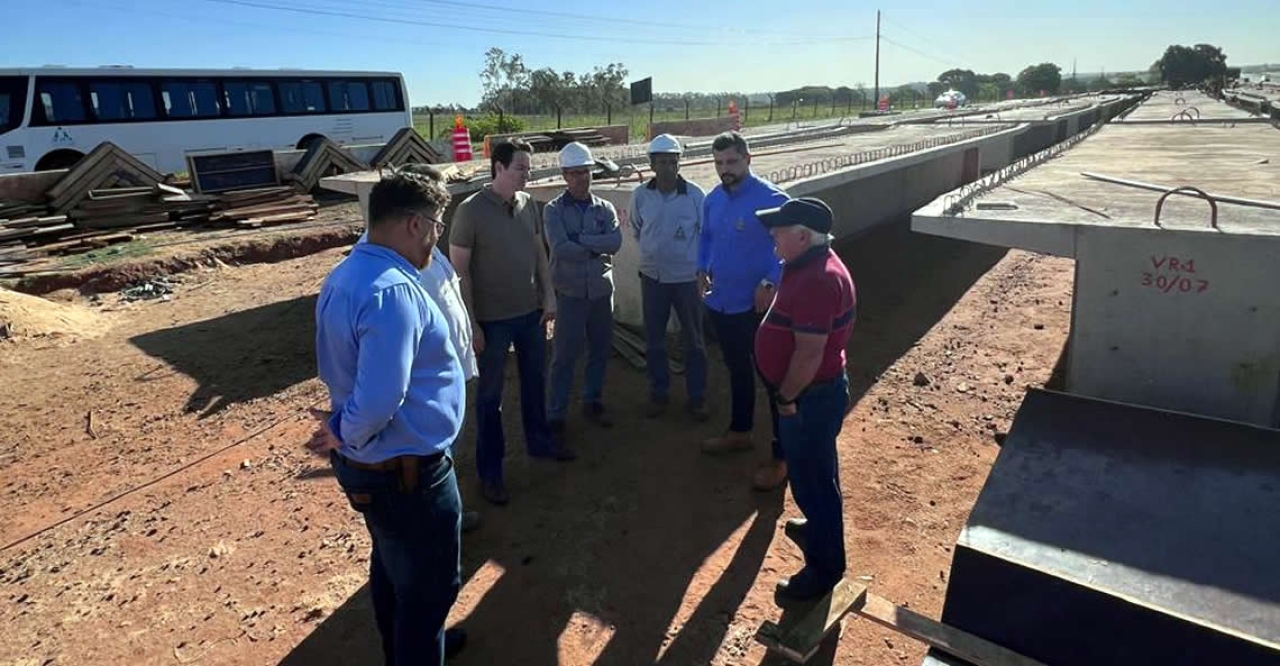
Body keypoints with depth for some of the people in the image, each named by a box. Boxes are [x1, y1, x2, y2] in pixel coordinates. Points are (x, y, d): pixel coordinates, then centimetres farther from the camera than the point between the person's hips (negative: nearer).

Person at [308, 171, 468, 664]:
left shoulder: (345, 275, 4)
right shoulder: (393, 291, -29)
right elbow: (378, 402, -33)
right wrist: (346, 437, -14)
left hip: (369, 463, 10)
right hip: (406, 469, -10)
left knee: (392, 568, 29)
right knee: (431, 586, 12)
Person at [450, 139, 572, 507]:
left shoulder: (529, 204, 1)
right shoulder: (470, 211, -15)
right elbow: (459, 270, -13)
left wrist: (549, 296, 6)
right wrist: (470, 323, -15)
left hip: (531, 313, 6)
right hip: (492, 319, -5)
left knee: (535, 381, 20)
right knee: (490, 394, 8)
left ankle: (538, 440, 43)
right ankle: (490, 471, 21)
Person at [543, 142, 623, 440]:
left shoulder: (605, 208, 6)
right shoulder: (554, 210, -4)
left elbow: (616, 242, -10)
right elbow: (560, 248, -19)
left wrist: (581, 240, -17)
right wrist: (597, 247, -10)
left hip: (602, 291, 4)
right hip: (571, 292, -4)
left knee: (601, 349, 13)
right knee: (565, 355, 0)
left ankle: (592, 402, 31)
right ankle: (555, 416, 10)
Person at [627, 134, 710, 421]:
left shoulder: (695, 195, -11)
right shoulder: (640, 195, -6)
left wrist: (702, 266, 1)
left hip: (687, 277, -2)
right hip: (652, 277, 2)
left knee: (693, 341, 7)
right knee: (654, 341, 12)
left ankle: (697, 397, 22)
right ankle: (658, 394, 29)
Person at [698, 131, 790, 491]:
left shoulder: (771, 198, -16)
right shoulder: (713, 199, 6)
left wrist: (769, 284, -24)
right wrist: (702, 270, 5)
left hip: (757, 306, -7)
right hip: (720, 302, 7)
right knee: (737, 369, 22)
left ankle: (780, 457, 11)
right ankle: (740, 431, 41)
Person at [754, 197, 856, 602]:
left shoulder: (818, 280, -28)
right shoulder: (808, 267, 6)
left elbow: (810, 352, -29)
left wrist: (786, 398, -17)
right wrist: (787, 393, 19)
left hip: (812, 397, -10)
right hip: (809, 393, 10)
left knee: (813, 479, 4)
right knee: (811, 474, 27)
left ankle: (824, 567, 21)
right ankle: (817, 529, 48)